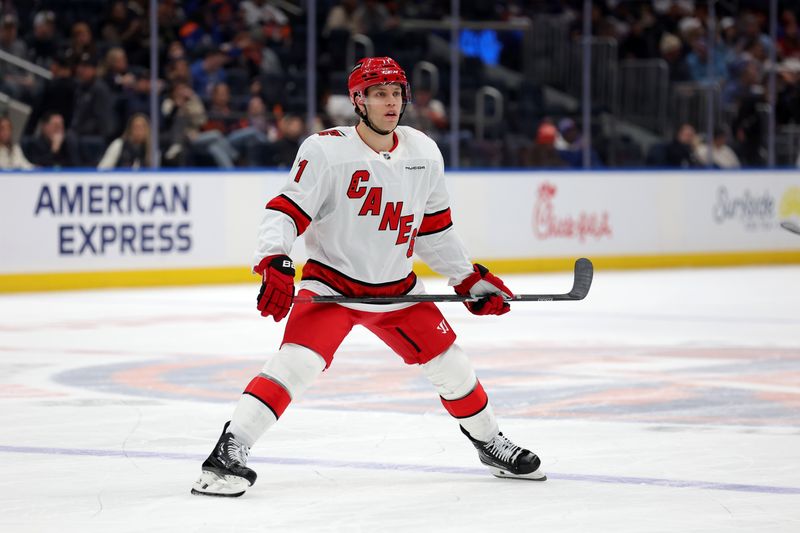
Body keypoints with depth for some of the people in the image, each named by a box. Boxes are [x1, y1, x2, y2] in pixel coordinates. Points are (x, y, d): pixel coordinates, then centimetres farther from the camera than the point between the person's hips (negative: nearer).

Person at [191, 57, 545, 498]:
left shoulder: (424, 153, 0)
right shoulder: (327, 150, -17)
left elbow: (433, 227, 12)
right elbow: (286, 210, -19)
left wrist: (471, 279, 14)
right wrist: (274, 264, -35)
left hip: (398, 290, 5)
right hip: (330, 284, -5)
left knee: (449, 363, 9)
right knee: (297, 361, -24)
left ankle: (490, 444, 33)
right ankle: (228, 453, -23)